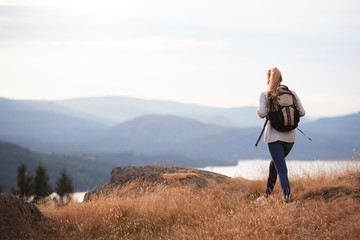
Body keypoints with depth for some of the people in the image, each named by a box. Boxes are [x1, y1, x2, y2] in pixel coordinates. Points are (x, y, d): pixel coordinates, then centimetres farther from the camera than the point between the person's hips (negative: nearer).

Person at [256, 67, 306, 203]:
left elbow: (262, 113, -18)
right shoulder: (291, 93, 3)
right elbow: (302, 112, 0)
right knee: (275, 163, 25)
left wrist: (259, 111, 5)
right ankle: (267, 194, 34)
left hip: (275, 136, -4)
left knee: (282, 170, -5)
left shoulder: (265, 95, -6)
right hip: (290, 136, 4)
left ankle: (289, 200, -15)